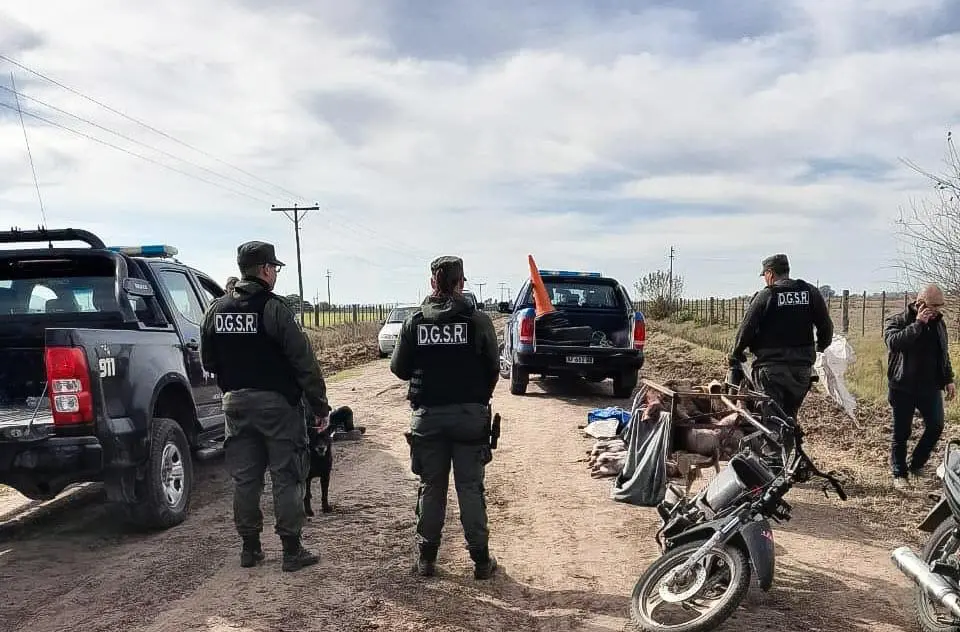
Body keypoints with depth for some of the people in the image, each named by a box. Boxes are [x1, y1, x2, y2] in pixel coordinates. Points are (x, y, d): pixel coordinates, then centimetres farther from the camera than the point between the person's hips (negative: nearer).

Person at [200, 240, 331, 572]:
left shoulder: (216, 310, 5)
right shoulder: (274, 308, -14)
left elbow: (208, 361, 12)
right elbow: (304, 363, -15)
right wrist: (320, 406, -8)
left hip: (236, 403, 6)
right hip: (277, 403, -6)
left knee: (245, 477, 14)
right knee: (286, 477, 3)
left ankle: (250, 547, 23)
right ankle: (292, 550, 9)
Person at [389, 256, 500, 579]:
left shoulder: (414, 321, -3)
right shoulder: (478, 320, -7)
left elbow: (399, 367, 1)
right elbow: (493, 369, -3)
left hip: (428, 415, 1)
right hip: (470, 415, -1)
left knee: (431, 487, 12)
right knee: (470, 487, 7)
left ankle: (426, 558, 19)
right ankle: (481, 559, 13)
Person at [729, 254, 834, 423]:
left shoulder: (765, 295, -7)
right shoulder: (811, 292, 6)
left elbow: (747, 328, -8)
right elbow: (826, 325, 9)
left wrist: (736, 353, 6)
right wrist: (820, 346, 26)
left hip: (771, 366, -5)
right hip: (803, 366, 5)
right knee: (790, 414, 16)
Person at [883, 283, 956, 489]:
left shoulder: (938, 322, 8)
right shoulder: (896, 321, -8)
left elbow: (944, 353, 18)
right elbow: (894, 342, -30)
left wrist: (949, 379, 14)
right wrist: (918, 324, -27)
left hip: (930, 387, 5)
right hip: (903, 388, -4)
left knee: (936, 426, 0)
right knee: (901, 433, 3)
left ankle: (917, 465, 20)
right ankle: (900, 474, 15)